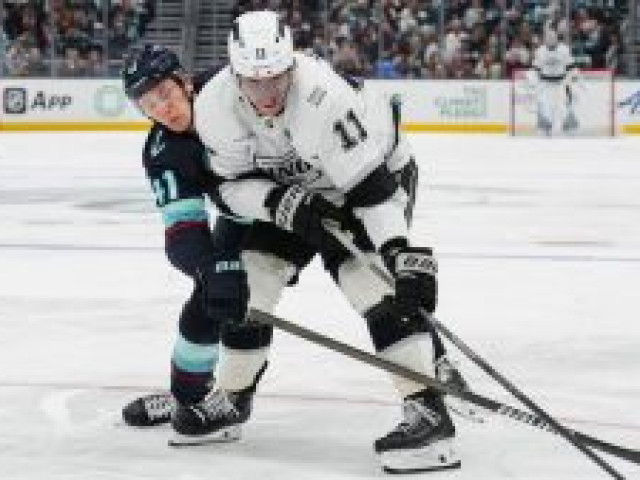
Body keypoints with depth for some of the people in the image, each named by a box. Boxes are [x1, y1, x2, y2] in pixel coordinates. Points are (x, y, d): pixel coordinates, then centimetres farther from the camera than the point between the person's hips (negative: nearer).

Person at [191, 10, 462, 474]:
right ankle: (231, 396, 24)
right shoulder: (214, 106, -23)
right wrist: (284, 203, -32)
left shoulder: (324, 97, -39)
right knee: (249, 275, 2)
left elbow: (369, 183, -37)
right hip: (288, 187, 6)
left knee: (365, 275, -25)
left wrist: (400, 250, -46)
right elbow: (231, 184, -14)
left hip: (378, 168, -6)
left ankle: (428, 411, -30)